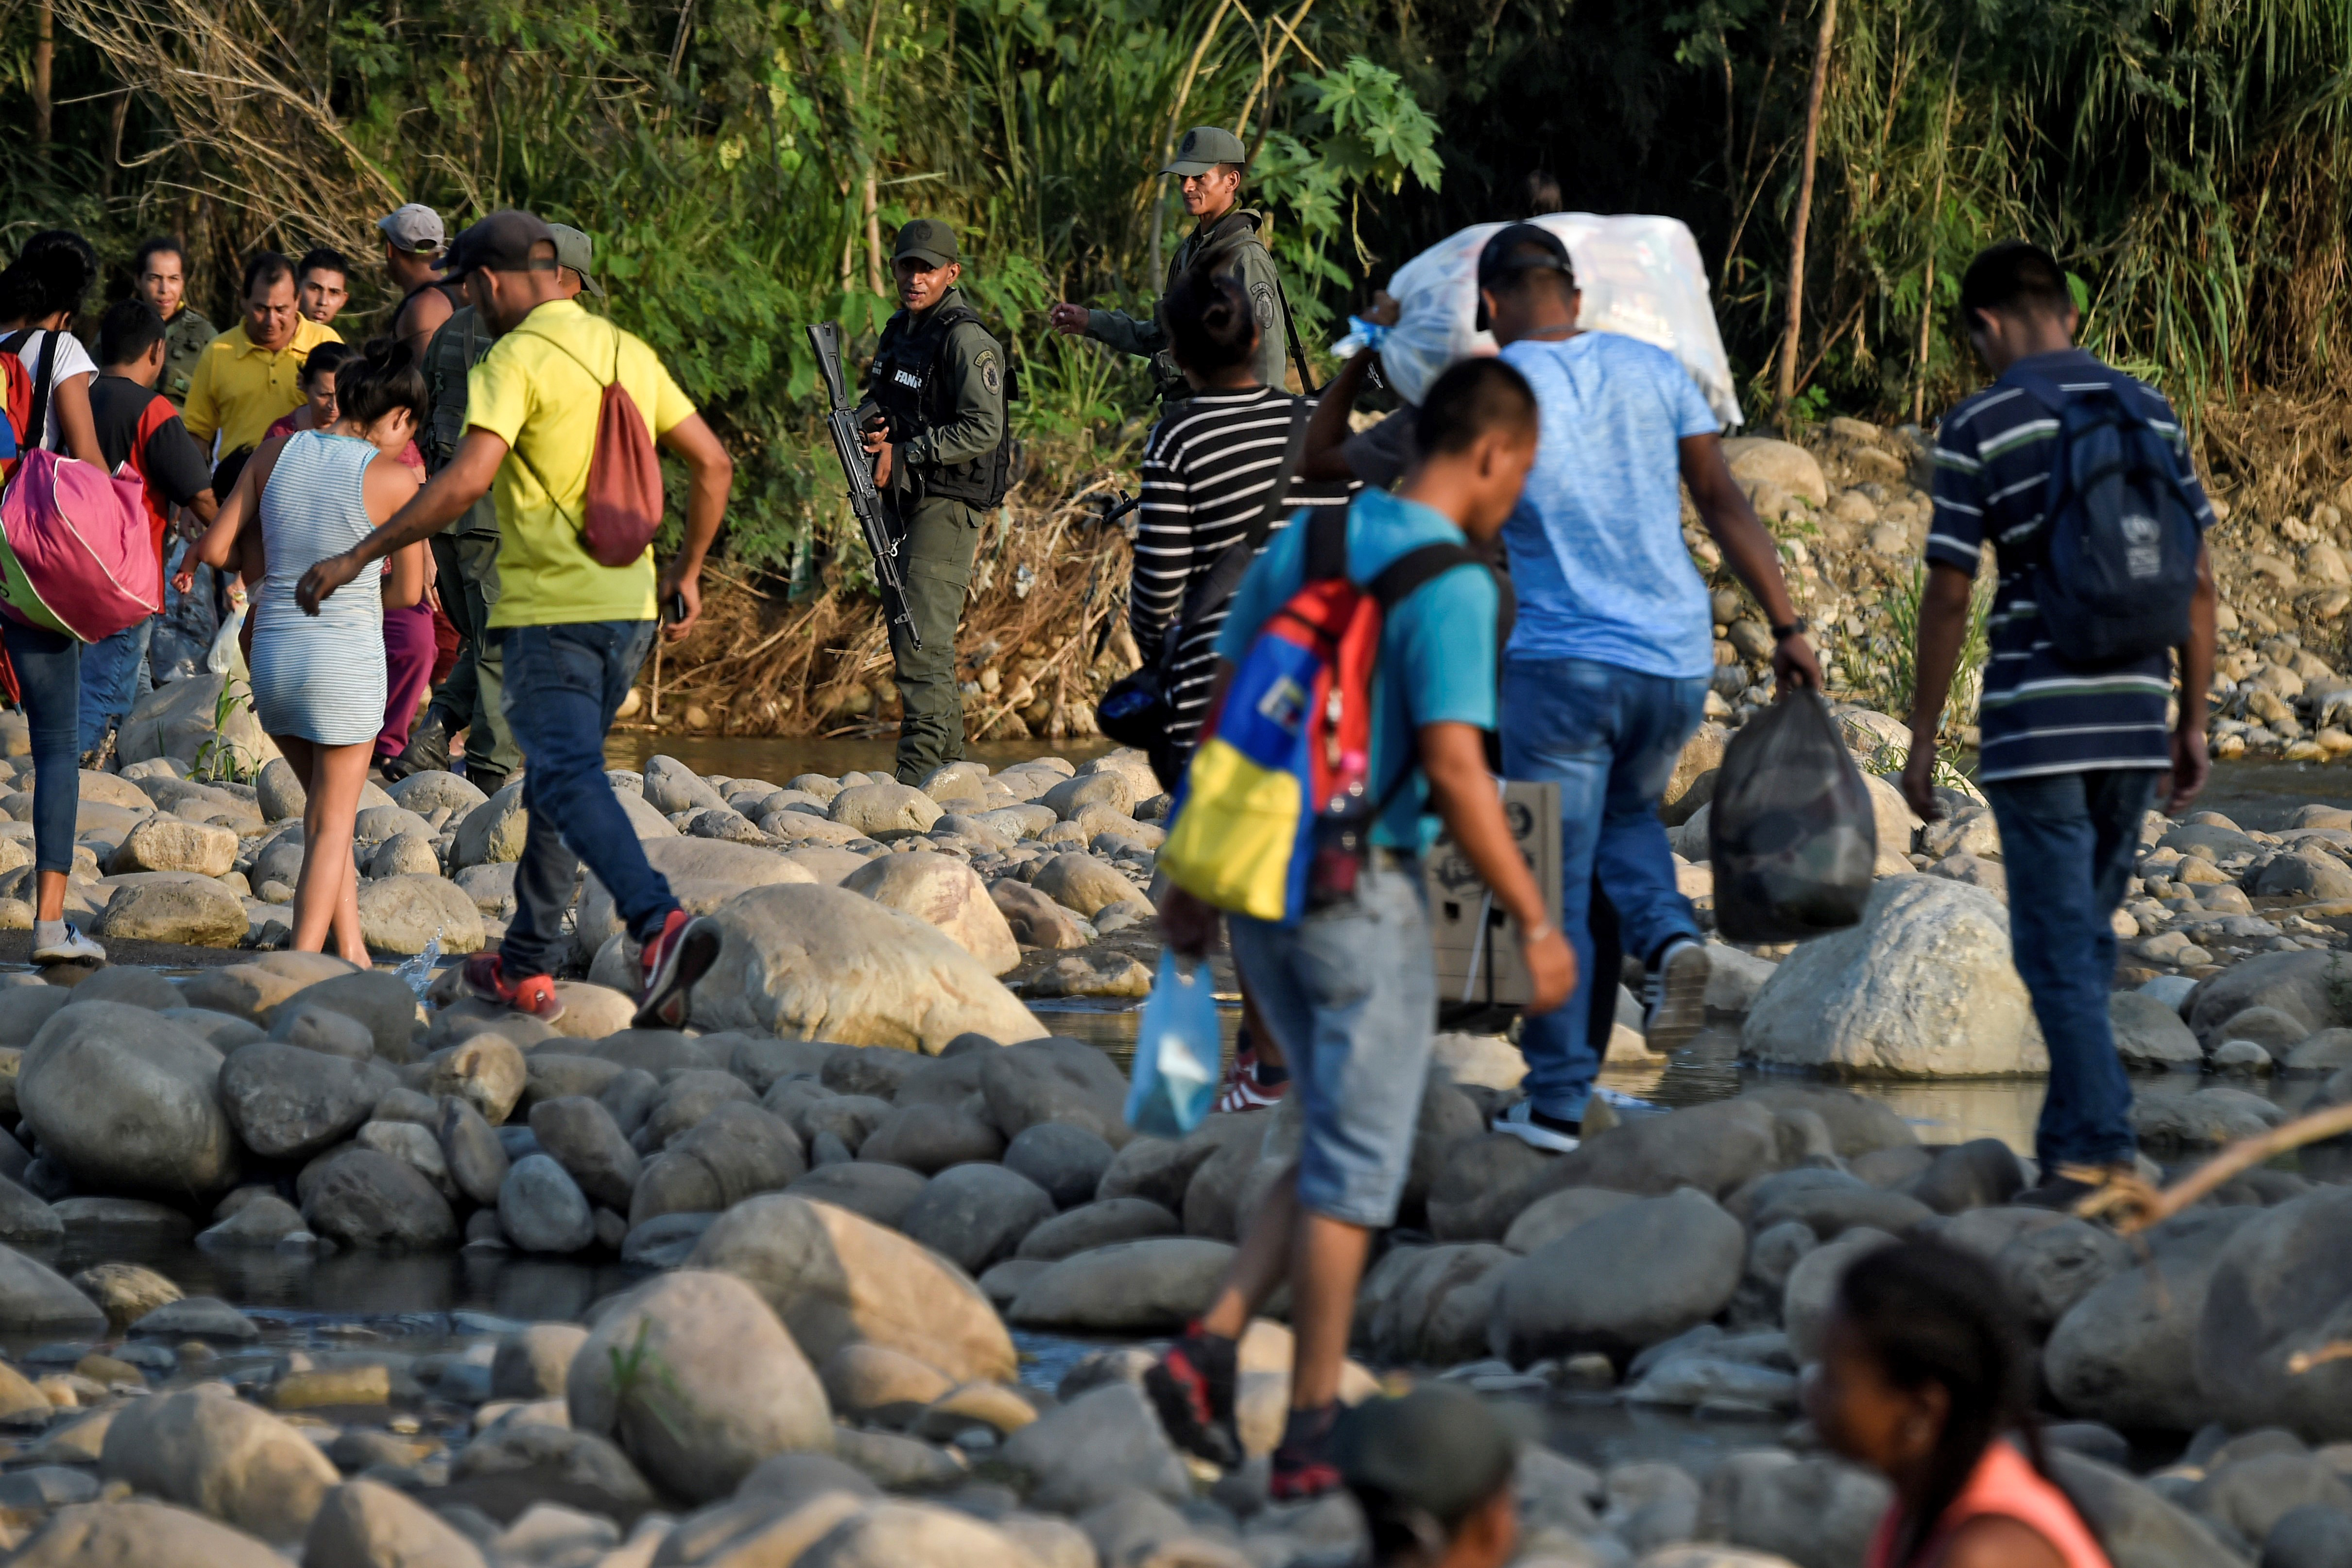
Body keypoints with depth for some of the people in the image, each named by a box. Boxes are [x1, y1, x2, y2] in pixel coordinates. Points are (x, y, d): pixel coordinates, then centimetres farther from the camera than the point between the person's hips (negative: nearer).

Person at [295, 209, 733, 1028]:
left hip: (551, 608, -8)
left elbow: (465, 480, -22)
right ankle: (526, 968, 25)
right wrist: (687, 571, 27)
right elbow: (712, 462, 16)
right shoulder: (627, 352, 13)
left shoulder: (517, 359, -10)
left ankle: (661, 925, -36)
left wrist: (357, 557, -18)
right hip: (629, 604, 8)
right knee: (559, 773, 19)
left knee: (569, 780, -15)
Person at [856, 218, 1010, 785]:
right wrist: (867, 426, -3)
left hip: (948, 503, -10)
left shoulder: (966, 341, -13)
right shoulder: (901, 329, 14)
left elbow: (984, 429, -20)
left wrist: (904, 454, -18)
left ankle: (920, 771, -16)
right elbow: (880, 398, 21)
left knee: (923, 640, -15)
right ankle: (950, 763, 23)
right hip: (909, 503, 10)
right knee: (907, 637, 14)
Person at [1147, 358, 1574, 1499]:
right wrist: (1534, 922, -13)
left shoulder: (1304, 540, 8)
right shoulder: (1452, 585, -14)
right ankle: (1312, 1433, 5)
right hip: (1363, 892, -7)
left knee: (1341, 1149, 17)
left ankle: (1208, 1351, 4)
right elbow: (1454, 769, -20)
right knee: (1355, 1162, 2)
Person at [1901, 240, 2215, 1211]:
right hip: (2133, 720, 5)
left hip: (2034, 727, -5)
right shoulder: (2152, 413, 8)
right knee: (2087, 938, 16)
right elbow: (2197, 581, 8)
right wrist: (2193, 723, 15)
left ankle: (2101, 1151, -11)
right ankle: (2070, 1140, 19)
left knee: (2059, 947, -3)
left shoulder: (1980, 428, -6)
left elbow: (1949, 596, -6)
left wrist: (1923, 739, 2)